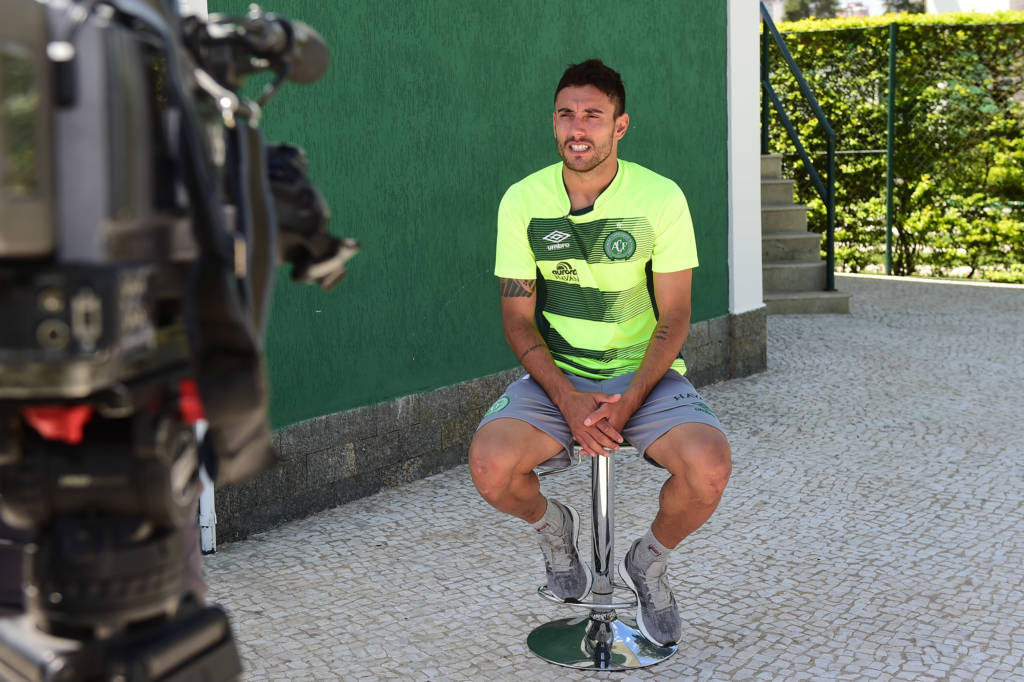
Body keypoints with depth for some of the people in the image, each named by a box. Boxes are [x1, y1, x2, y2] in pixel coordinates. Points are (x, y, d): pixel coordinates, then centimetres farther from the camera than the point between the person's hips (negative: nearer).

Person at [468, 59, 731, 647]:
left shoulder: (661, 198, -8)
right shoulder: (523, 201, -3)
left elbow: (674, 319, -6)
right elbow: (518, 317, -2)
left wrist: (627, 401, -20)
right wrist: (569, 402, -17)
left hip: (645, 376, -1)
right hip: (556, 378, 1)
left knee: (708, 466, -29)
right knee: (491, 464, -28)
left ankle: (650, 563, 6)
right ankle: (555, 527, 10)